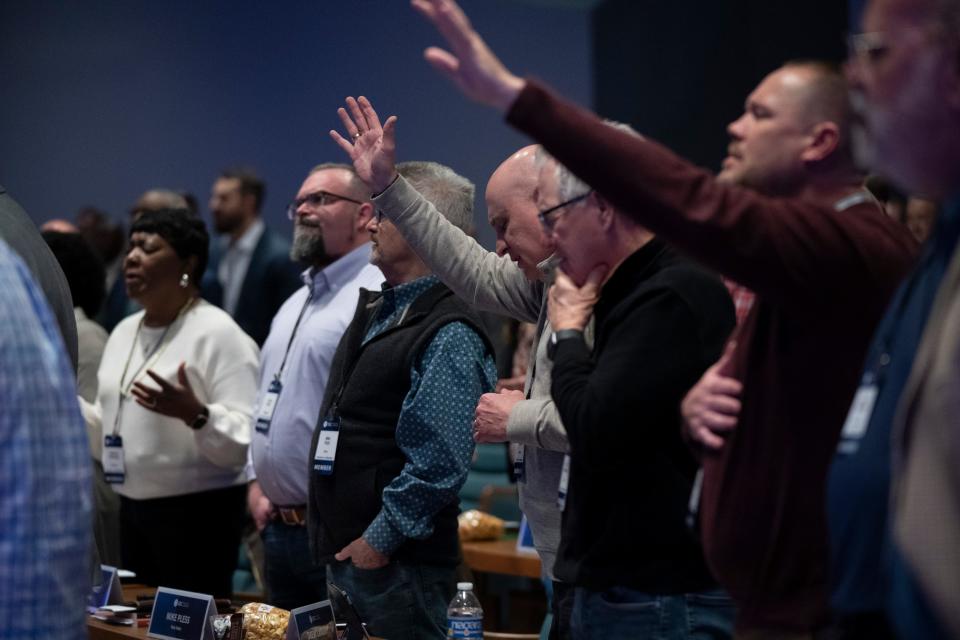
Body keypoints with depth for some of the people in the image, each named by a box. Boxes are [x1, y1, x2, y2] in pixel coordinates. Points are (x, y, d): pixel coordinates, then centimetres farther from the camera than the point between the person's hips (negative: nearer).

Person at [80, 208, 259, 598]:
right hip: (134, 509, 8)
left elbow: (249, 439, -19)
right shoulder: (124, 332, 12)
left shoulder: (217, 333, -12)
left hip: (197, 513, -8)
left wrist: (194, 415, -35)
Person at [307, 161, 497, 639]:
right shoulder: (373, 311, 13)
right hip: (343, 553, 9)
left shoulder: (449, 335, -17)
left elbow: (438, 462, -24)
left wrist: (379, 541, -19)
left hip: (397, 563, -9)